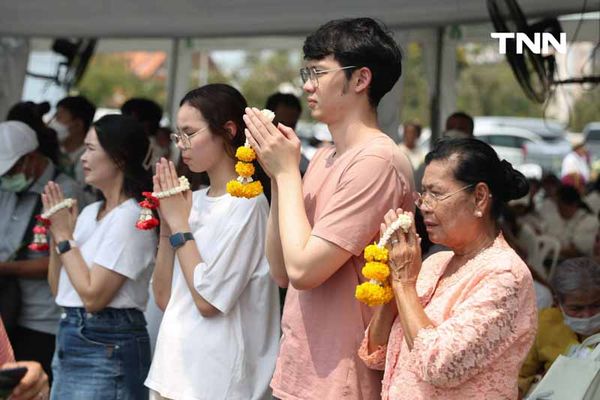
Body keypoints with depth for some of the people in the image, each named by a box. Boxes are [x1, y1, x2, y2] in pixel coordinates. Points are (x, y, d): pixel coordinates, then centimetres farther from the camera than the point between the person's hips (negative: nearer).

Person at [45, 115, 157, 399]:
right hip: (69, 339, 8)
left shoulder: (129, 218, -14)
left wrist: (65, 236, -11)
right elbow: (59, 290, 14)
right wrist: (56, 233, 2)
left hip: (107, 347, -8)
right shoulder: (89, 213, 11)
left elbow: (93, 296, -19)